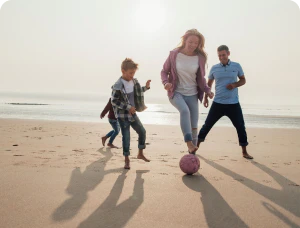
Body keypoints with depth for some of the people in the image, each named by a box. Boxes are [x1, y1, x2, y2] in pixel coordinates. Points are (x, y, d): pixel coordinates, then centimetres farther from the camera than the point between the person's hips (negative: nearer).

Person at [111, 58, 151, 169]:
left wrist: (146, 87, 5)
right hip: (123, 116, -7)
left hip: (132, 114, 7)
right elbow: (114, 101, -19)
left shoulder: (134, 82, 3)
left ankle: (140, 153, 28)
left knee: (142, 131, 11)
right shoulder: (118, 86, -19)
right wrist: (127, 107, -22)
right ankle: (127, 160, 14)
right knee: (126, 137, -2)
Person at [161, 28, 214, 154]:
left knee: (194, 126, 3)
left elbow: (201, 78, 7)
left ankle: (192, 153, 16)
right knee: (185, 110, -34)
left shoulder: (200, 58, -2)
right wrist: (166, 82, -19)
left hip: (192, 94, 3)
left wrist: (207, 90, -10)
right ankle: (189, 143, -35)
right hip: (175, 92, -2)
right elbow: (164, 71, 2)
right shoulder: (174, 54, -6)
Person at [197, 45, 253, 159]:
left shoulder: (236, 66, 2)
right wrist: (206, 97, 8)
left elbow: (243, 80, 9)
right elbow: (209, 83, 14)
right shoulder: (214, 68, 3)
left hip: (233, 104, 0)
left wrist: (235, 84, -11)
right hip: (218, 103, 0)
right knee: (207, 125, 3)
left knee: (240, 127, 1)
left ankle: (244, 152, 17)